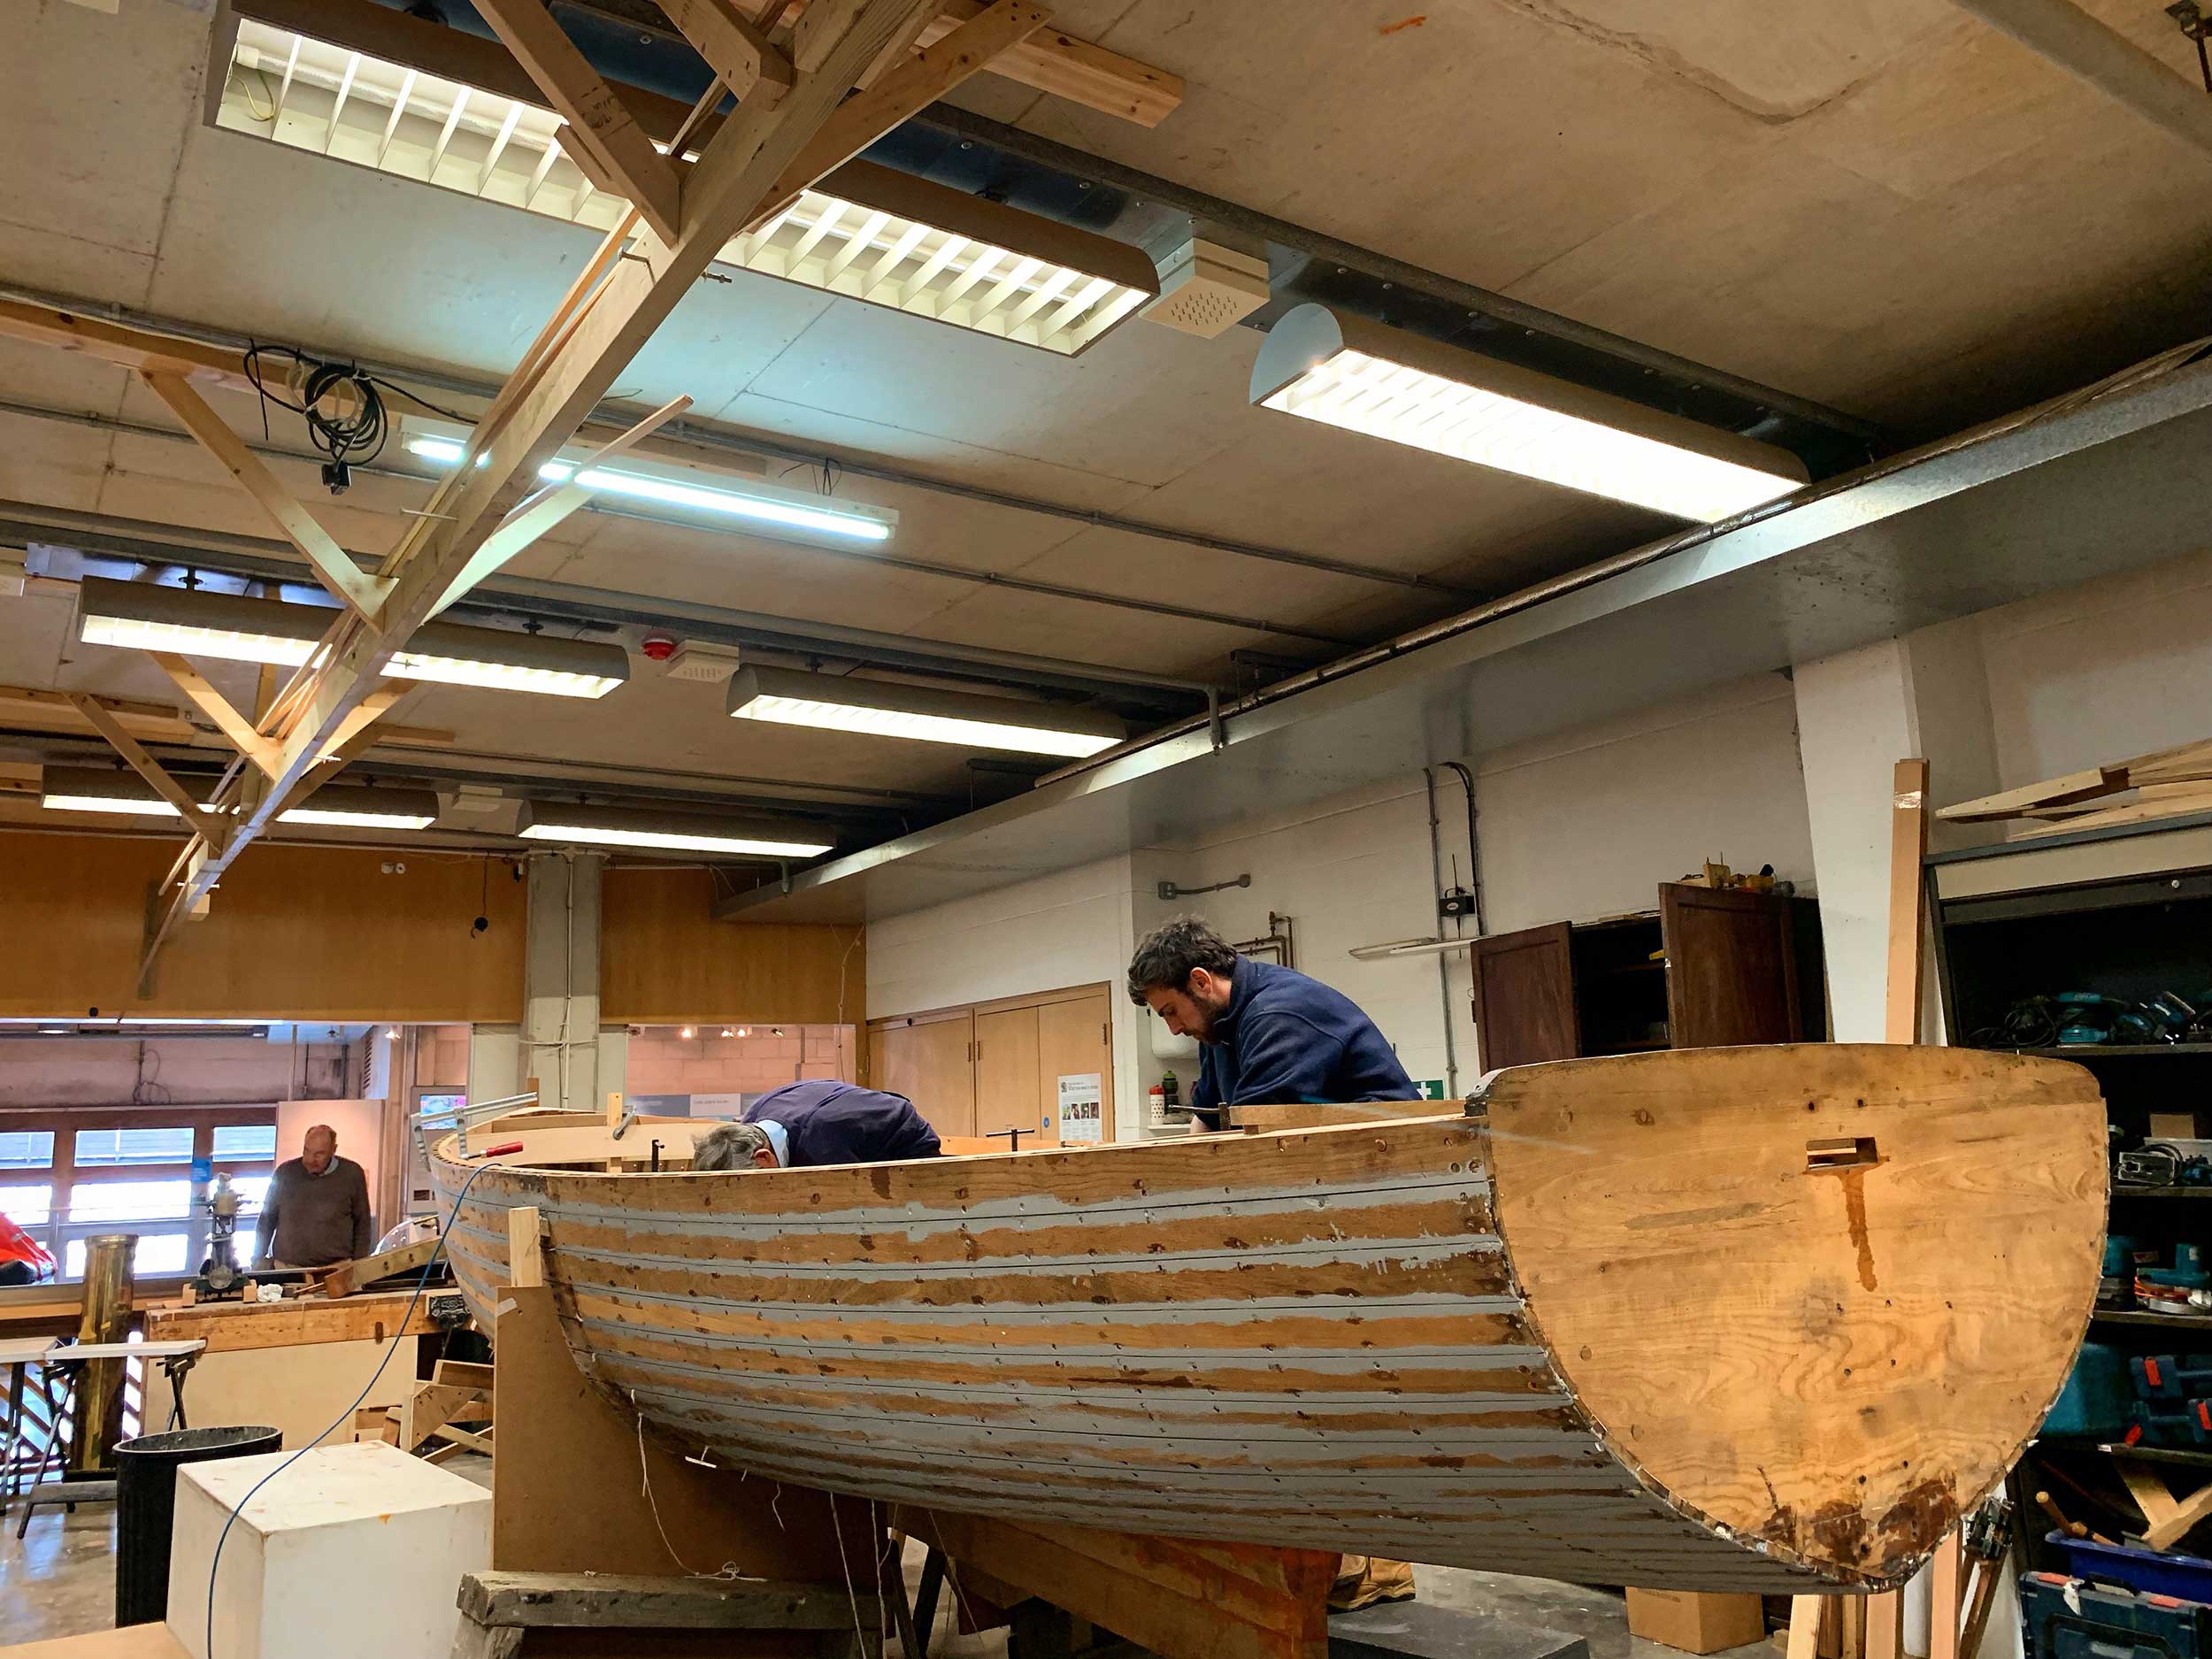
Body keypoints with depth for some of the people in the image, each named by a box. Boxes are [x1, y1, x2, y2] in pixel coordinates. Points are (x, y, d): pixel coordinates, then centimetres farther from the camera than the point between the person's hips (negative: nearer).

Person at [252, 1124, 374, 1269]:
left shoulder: (352, 1174, 2)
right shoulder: (285, 1173, 5)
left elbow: (362, 1223, 9)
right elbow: (267, 1218, 16)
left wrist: (358, 1267, 4)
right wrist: (259, 1258, 9)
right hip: (286, 1267, 2)